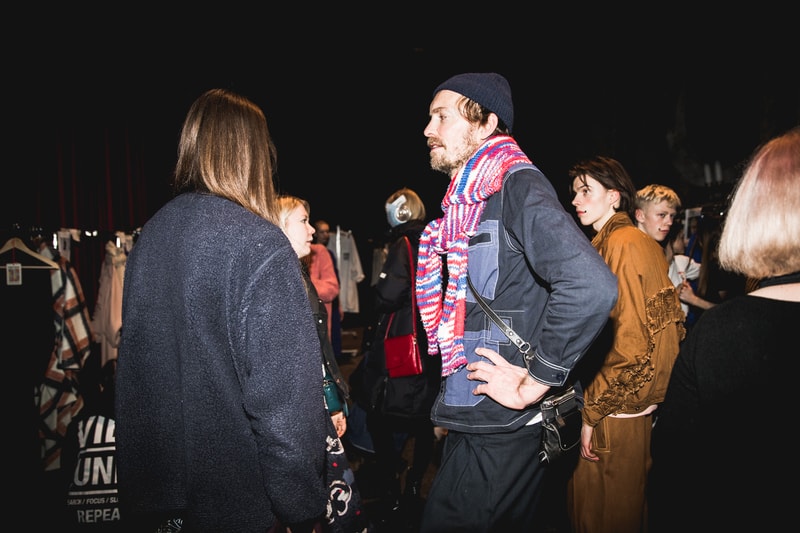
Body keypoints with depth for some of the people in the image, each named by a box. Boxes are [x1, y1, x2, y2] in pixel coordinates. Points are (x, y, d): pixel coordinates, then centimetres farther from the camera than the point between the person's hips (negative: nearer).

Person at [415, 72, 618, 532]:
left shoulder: (517, 184, -16)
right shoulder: (468, 199, 12)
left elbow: (591, 286, -31)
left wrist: (532, 385, -22)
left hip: (501, 430, -8)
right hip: (470, 421, 9)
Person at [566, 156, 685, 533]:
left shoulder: (622, 244, -16)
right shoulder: (643, 243, 11)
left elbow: (629, 341, -21)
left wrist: (593, 412, -16)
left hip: (615, 412, -9)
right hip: (634, 402, 9)